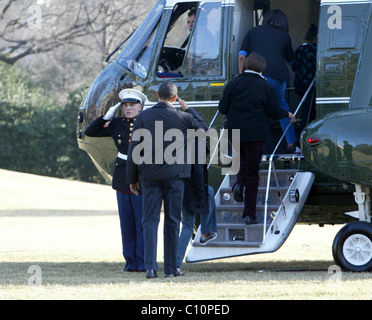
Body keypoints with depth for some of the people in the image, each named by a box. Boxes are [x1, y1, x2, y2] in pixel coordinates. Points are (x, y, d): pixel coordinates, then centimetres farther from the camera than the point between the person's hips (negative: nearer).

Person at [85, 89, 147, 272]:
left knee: (143, 223, -4)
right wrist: (107, 117, 0)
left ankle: (144, 264, 0)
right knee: (127, 224, 6)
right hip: (123, 180, 4)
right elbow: (90, 132, 11)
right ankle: (130, 262, 12)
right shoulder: (117, 124, 9)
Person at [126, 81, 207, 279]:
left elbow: (134, 149, 1)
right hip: (174, 176, -1)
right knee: (172, 221, 7)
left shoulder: (143, 117, 0)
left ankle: (150, 267, -12)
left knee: (150, 221, 1)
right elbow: (203, 128, 16)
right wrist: (188, 109, 21)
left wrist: (132, 178, 7)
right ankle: (170, 268, 9)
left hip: (149, 176, 1)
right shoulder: (182, 118, -3)